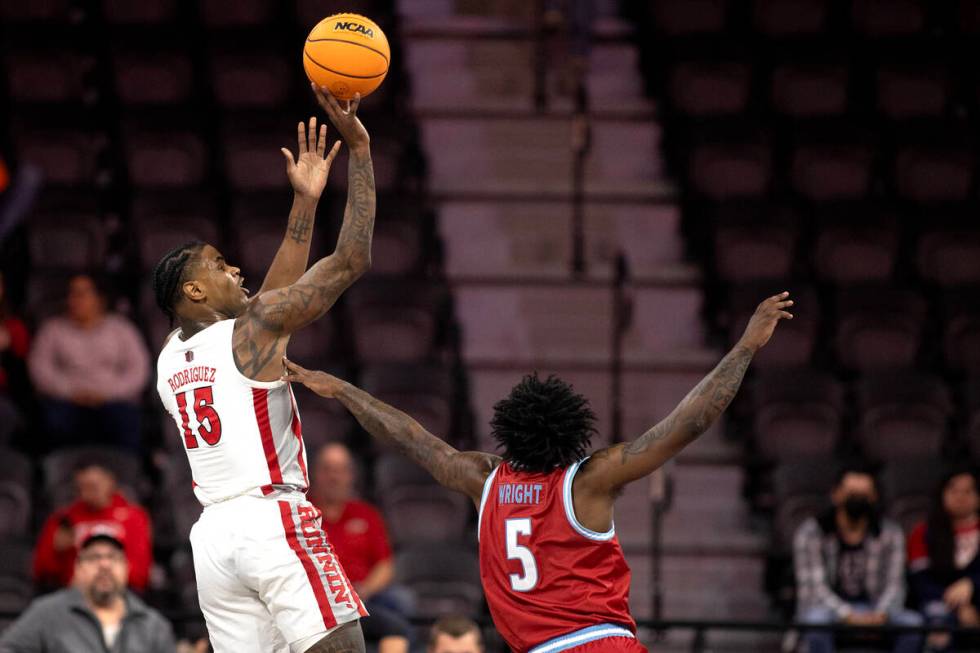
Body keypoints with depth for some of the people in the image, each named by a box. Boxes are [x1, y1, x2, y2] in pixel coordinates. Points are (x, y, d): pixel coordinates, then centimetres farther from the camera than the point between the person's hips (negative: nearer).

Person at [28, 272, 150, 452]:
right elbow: (39, 368, 5)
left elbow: (138, 369, 5)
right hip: (67, 400, 0)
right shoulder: (53, 329, 16)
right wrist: (70, 391, -11)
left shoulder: (120, 328, 14)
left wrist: (107, 392, -11)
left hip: (113, 399, 0)